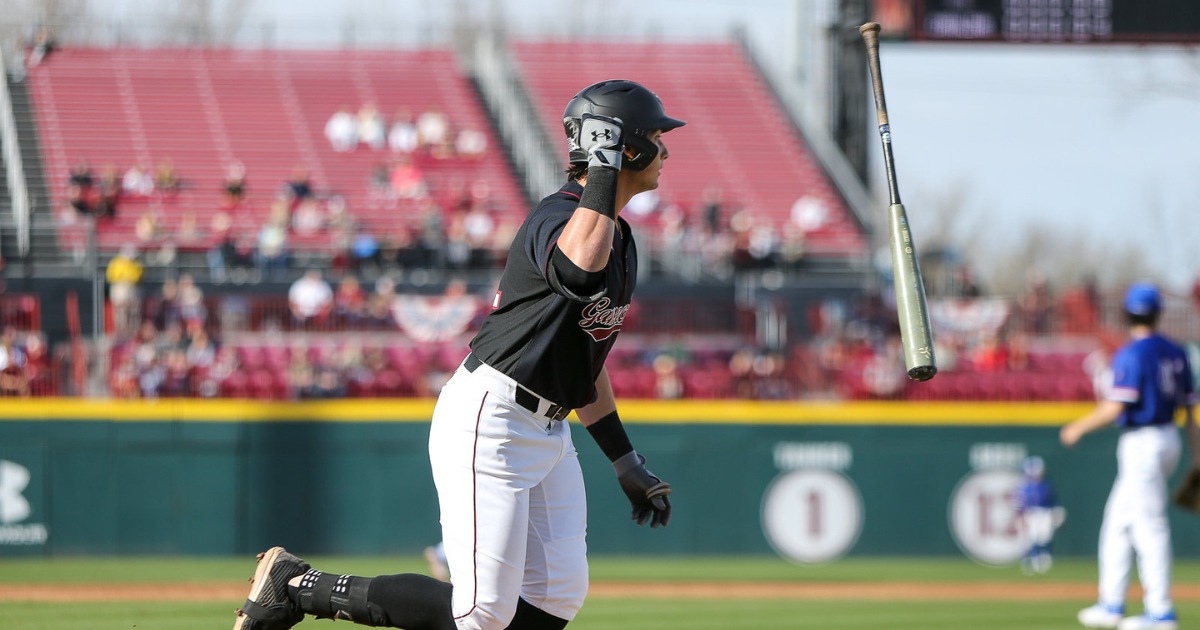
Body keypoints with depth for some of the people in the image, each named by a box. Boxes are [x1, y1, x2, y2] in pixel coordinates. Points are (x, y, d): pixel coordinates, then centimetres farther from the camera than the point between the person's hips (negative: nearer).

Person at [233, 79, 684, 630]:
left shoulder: (619, 238, 14)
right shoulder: (557, 217, -18)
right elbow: (578, 273, -45)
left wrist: (625, 461, 23)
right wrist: (604, 168, -35)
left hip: (548, 433, 10)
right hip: (488, 419, -10)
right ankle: (295, 584, 0)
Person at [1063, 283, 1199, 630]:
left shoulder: (1131, 354, -15)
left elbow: (1115, 407, -20)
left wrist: (1079, 428, -6)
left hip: (1142, 443, -9)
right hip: (1169, 440, 9)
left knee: (1150, 527, -6)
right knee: (1118, 521, 16)